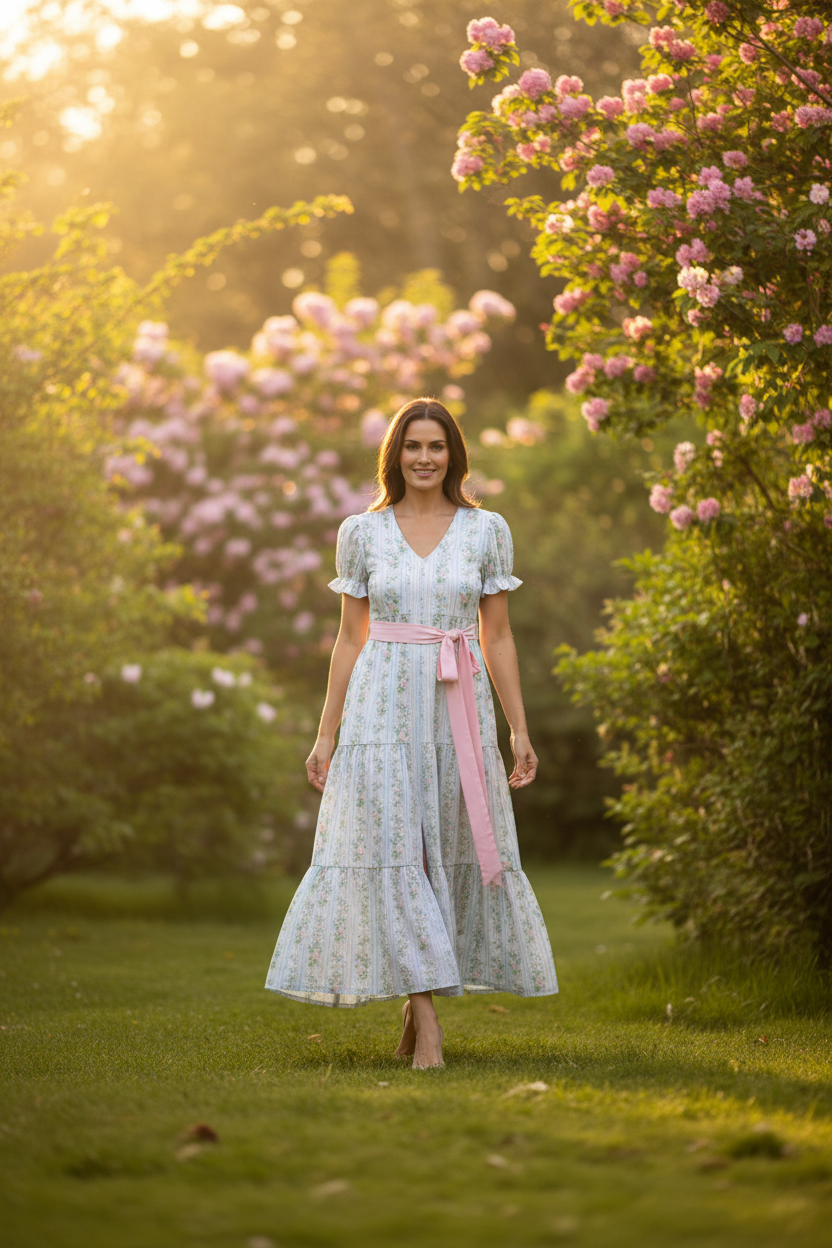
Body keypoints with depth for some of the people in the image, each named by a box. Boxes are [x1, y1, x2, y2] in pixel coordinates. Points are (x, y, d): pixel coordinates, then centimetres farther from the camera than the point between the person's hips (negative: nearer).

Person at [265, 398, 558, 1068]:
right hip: (383, 707, -1)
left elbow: (498, 636, 7)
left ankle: (417, 997, 21)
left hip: (460, 711, 1)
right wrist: (326, 733, 5)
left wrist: (521, 729, 3)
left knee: (457, 854, 4)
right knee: (390, 853, -9)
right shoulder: (361, 532, 5)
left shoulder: (487, 530, 5)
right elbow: (351, 638, 8)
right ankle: (428, 1020, -9)